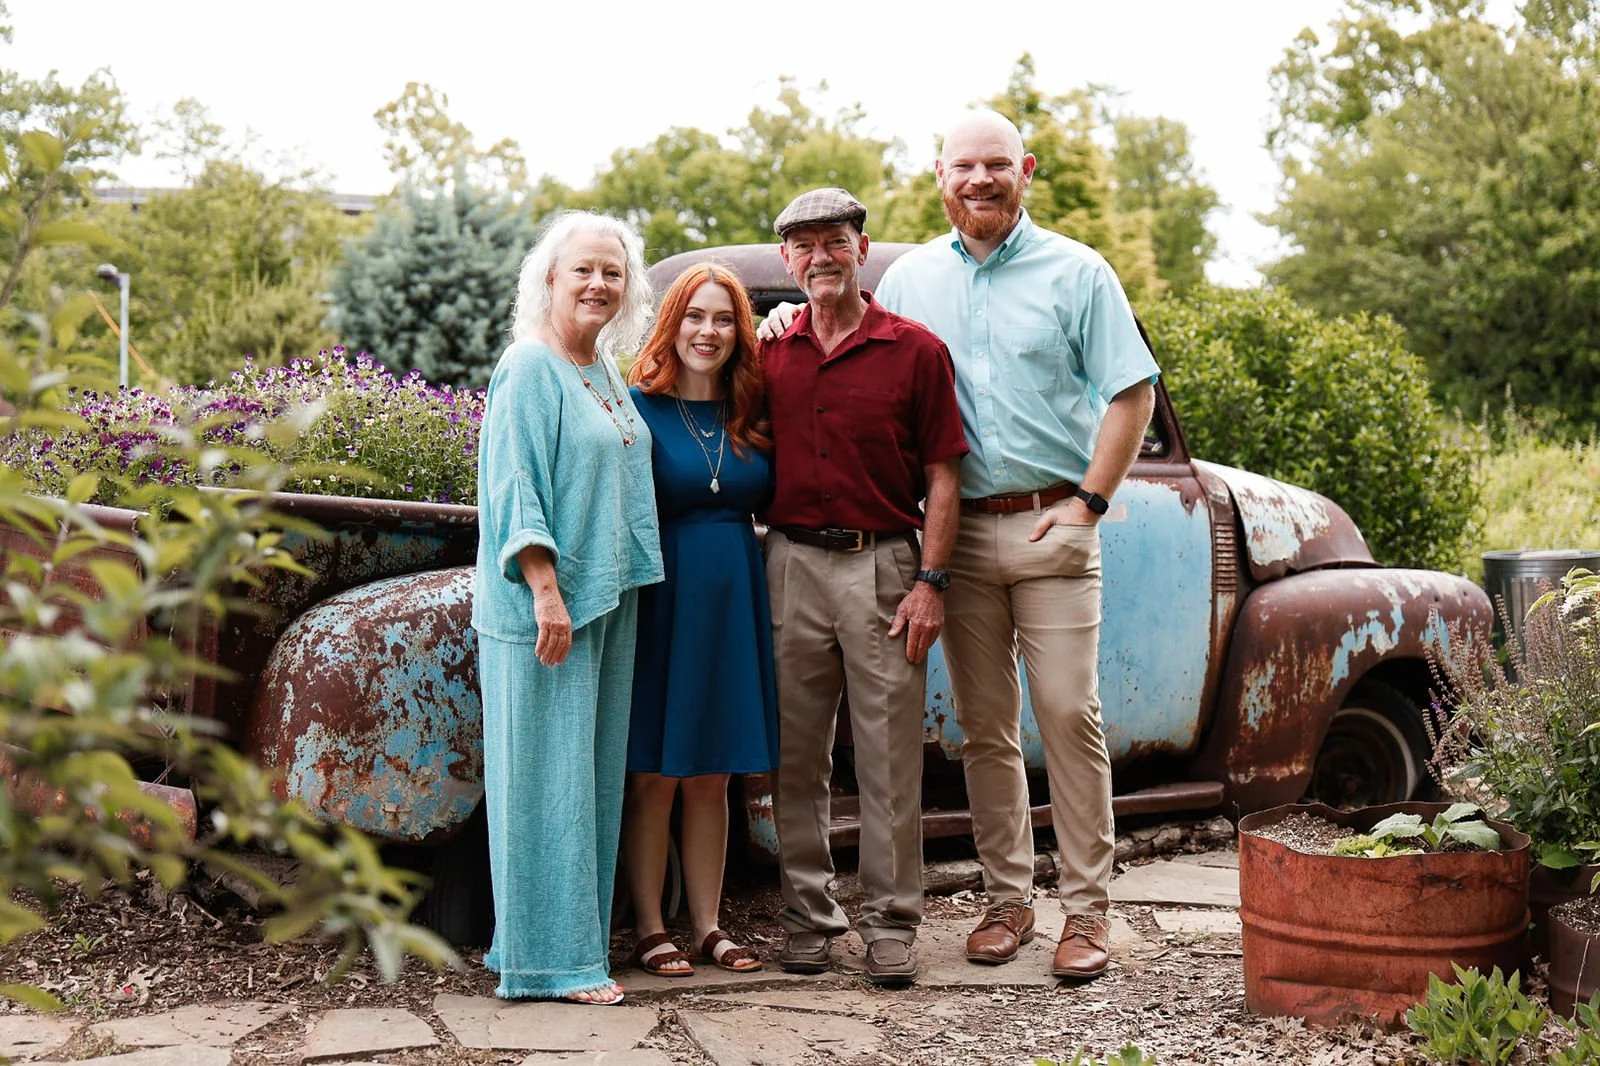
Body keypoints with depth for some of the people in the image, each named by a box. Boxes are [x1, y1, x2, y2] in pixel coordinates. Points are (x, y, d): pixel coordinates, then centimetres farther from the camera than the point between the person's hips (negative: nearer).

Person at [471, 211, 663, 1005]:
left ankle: (582, 934, 21)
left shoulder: (607, 373, 15)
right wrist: (545, 589, -23)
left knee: (591, 772, 12)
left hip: (608, 598, 8)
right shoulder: (529, 367, -9)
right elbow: (513, 488, -16)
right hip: (543, 604, -8)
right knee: (548, 775, -4)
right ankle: (549, 956, 1)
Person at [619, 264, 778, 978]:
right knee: (653, 778, 3)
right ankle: (649, 931, 13)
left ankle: (708, 926, 20)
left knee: (711, 778, 12)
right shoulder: (638, 408, -5)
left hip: (732, 605, 5)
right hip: (659, 598, -4)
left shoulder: (754, 414, 9)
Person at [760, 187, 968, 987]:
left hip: (882, 566, -3)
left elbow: (941, 477, -1)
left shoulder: (916, 351, 1)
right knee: (797, 754, 8)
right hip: (792, 563, 3)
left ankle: (891, 924, 9)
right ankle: (808, 915, 20)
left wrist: (930, 581, -8)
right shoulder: (771, 355, 10)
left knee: (890, 756, 0)